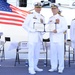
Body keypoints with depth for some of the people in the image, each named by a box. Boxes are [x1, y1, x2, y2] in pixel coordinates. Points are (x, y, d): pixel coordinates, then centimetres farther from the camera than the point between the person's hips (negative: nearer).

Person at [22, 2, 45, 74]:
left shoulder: (42, 17, 13)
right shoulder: (30, 15, -4)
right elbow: (24, 25, -7)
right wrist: (31, 30, -18)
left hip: (39, 36, 6)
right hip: (32, 36, -6)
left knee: (37, 52, 10)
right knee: (31, 52, -5)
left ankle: (35, 66, 20)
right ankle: (31, 68, 0)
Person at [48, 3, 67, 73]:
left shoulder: (61, 18, -2)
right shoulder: (50, 18, 14)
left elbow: (65, 28, -9)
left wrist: (57, 30, -21)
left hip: (59, 38, -5)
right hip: (52, 38, 5)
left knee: (60, 52, -1)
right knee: (53, 52, 6)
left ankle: (61, 68, 8)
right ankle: (54, 67, 15)